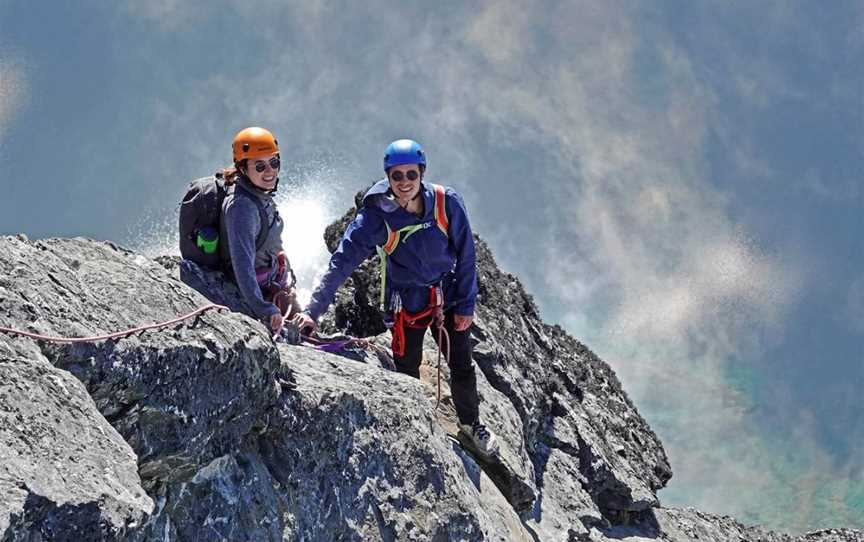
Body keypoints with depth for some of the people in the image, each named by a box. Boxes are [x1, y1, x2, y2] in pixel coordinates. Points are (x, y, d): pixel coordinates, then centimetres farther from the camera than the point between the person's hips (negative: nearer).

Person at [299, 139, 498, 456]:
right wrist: (314, 308, -29)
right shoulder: (376, 216, -22)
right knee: (407, 373, 5)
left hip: (448, 297, 2)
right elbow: (341, 262, -22)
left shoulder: (446, 203, -18)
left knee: (462, 366, 14)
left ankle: (471, 423, 40)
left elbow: (465, 254, -7)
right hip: (407, 304, -2)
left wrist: (466, 304, -5)